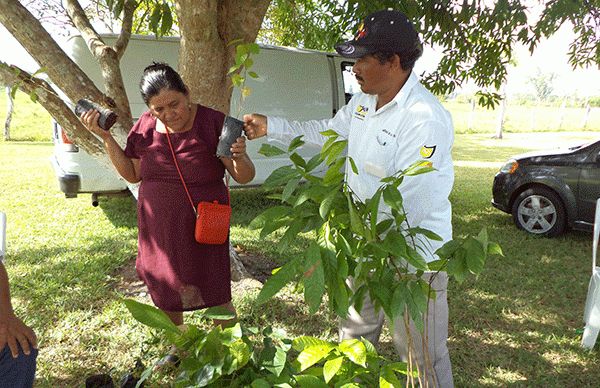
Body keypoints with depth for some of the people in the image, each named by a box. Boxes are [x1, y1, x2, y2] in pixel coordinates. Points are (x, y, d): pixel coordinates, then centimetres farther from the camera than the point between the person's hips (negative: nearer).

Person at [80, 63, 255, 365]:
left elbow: (244, 177, -13)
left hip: (201, 229, -4)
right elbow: (132, 174, 7)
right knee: (166, 294, 20)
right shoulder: (146, 127, -3)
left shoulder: (213, 123, -15)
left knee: (215, 295, 3)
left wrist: (240, 158, -36)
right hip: (158, 230, 5)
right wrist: (105, 137, -3)